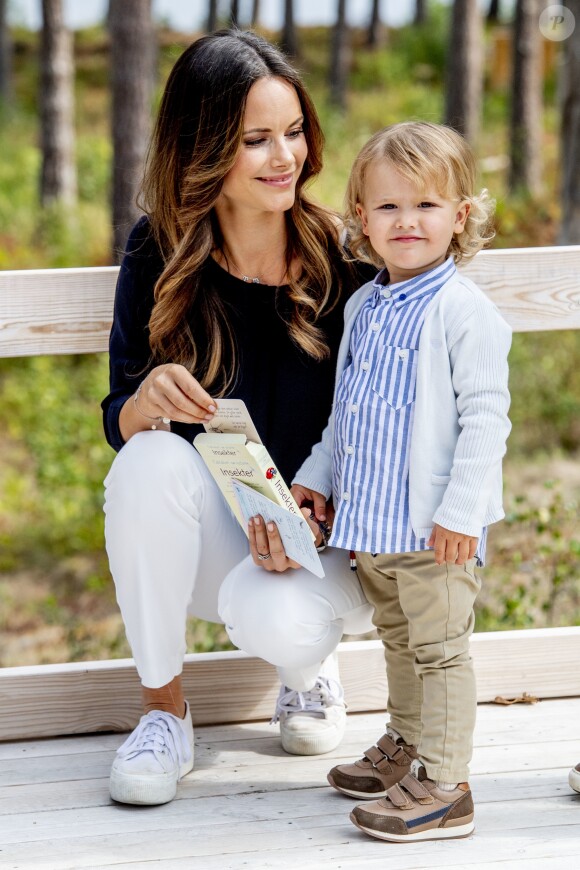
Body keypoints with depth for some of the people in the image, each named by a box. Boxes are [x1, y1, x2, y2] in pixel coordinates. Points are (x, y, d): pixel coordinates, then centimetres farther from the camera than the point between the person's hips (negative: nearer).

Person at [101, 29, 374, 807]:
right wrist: (146, 400, -26)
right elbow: (118, 425, -2)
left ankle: (311, 662, 7)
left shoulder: (344, 260, -10)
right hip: (204, 536, 2)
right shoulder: (157, 256, -6)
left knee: (277, 620, -35)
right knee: (153, 459, -32)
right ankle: (164, 711, -14)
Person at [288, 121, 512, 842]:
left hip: (434, 529, -8)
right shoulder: (362, 307, 11)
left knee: (438, 649, -1)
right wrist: (317, 476, 19)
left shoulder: (464, 311, -13)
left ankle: (443, 788, 6)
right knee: (398, 641, 22)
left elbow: (485, 416, -16)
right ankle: (404, 748, 38)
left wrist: (461, 509, -21)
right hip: (370, 517, 8)